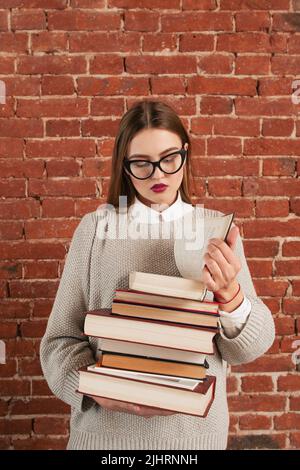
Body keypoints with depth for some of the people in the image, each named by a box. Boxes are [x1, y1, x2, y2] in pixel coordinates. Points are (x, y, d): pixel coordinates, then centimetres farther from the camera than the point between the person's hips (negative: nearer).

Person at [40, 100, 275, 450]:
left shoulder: (217, 228, -3)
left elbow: (252, 346, -5)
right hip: (106, 426, -1)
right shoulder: (95, 227, -6)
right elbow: (61, 338, -5)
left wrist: (230, 295, -23)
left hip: (197, 426, 2)